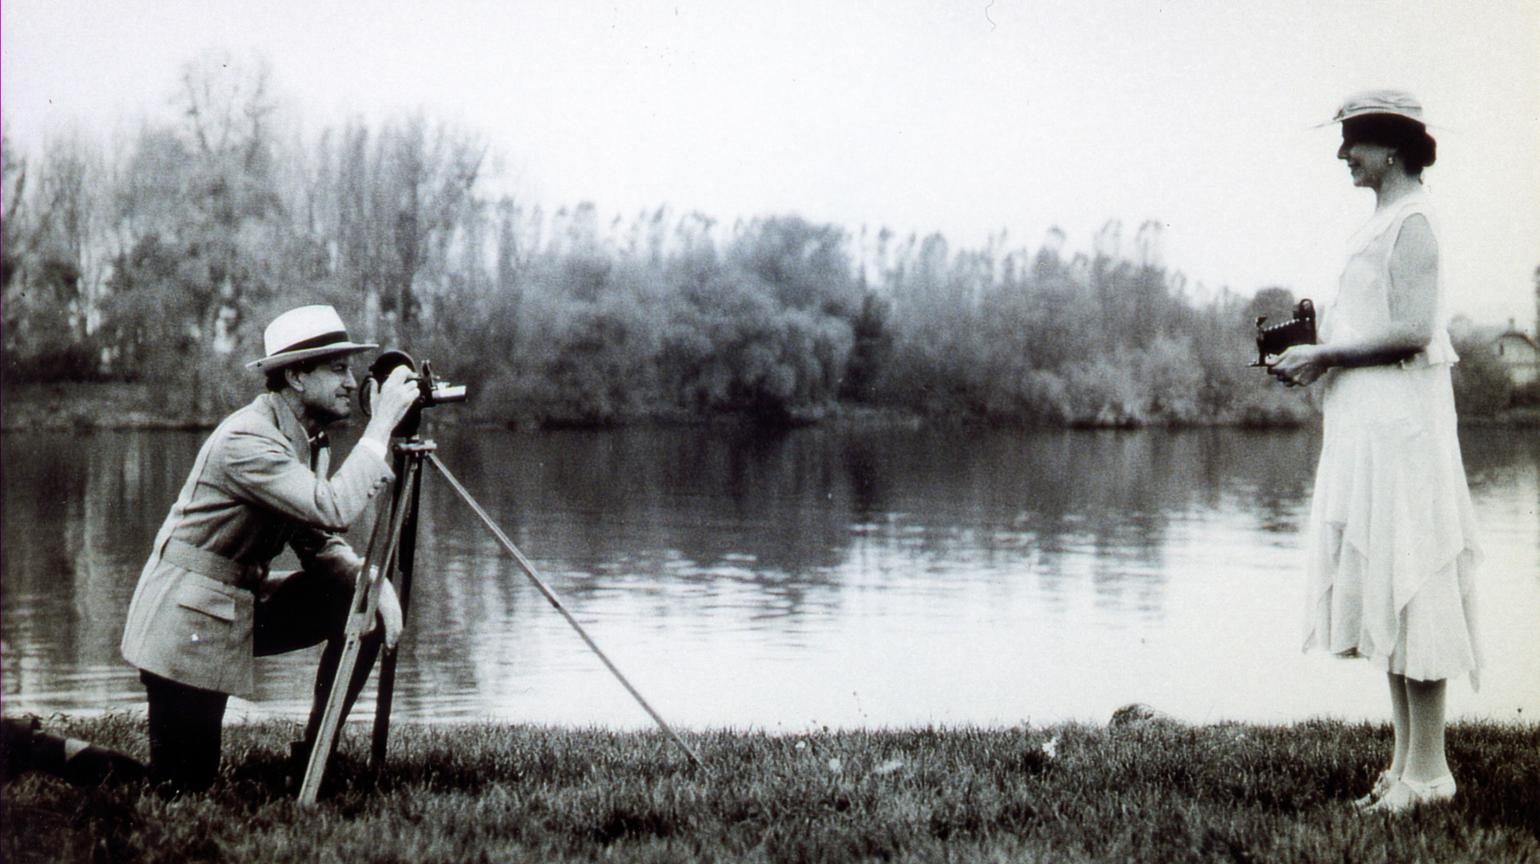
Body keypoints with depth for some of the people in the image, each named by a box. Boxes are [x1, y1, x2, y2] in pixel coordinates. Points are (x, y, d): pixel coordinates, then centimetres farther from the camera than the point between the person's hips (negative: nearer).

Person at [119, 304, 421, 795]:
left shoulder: (306, 438, 5)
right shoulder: (246, 439, -24)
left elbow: (319, 538, 10)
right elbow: (332, 509, -36)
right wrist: (381, 425, -29)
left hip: (243, 603, 9)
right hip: (185, 621, -9)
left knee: (363, 607, -3)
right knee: (181, 786, -5)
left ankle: (314, 756, 8)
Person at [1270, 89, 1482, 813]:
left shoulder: (1412, 220, -11)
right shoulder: (1384, 222, 19)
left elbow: (1411, 331, -20)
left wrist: (1324, 357, -13)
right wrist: (1313, 353, 11)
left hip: (1400, 426, -10)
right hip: (1365, 426, 10)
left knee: (1411, 593, -7)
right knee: (1384, 597, 11)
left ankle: (1427, 772, -3)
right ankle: (1406, 764, 16)